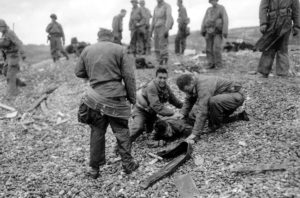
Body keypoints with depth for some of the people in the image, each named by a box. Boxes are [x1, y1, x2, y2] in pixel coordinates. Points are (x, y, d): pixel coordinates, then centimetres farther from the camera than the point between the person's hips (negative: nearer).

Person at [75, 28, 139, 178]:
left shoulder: (87, 50, 8)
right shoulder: (119, 50, -1)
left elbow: (78, 72, 14)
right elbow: (129, 76, -5)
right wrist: (132, 97, 1)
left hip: (95, 97, 3)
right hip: (116, 98, -2)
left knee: (96, 133, 12)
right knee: (122, 132, 11)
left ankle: (94, 168, 21)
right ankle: (127, 164, 19)